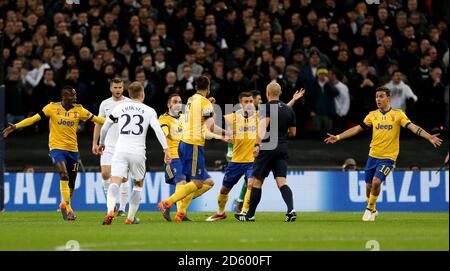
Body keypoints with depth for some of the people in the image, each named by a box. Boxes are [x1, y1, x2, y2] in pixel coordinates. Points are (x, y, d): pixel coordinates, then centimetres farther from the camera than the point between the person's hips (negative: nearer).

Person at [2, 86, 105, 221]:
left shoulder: (79, 110, 1)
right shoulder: (52, 107, -6)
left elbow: (95, 119, 3)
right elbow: (34, 118, -6)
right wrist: (15, 126, -14)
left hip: (72, 149, 4)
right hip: (57, 147, -4)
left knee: (71, 182, 10)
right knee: (64, 175, -22)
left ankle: (65, 205, 33)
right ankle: (68, 208, -20)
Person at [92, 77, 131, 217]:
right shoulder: (105, 104, 7)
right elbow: (99, 123, 15)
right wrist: (95, 143, 10)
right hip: (108, 145, 2)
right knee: (105, 173, -10)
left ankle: (122, 208, 5)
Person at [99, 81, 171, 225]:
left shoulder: (120, 107, 12)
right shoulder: (149, 111, 8)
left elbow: (105, 126, 16)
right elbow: (158, 130, -5)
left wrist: (101, 143, 32)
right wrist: (166, 150, -7)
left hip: (120, 150, 0)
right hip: (138, 152, 0)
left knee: (115, 182, -10)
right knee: (138, 184, 20)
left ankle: (110, 210, -36)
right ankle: (131, 217, 19)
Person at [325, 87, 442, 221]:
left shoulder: (398, 114, -3)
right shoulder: (372, 115, 7)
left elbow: (413, 127, -11)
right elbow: (357, 129, 12)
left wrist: (429, 137, -25)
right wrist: (338, 137, 9)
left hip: (388, 157, -4)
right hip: (373, 155, 4)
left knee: (376, 181, -21)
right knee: (369, 185, 7)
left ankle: (370, 209, 0)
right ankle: (372, 210, 31)